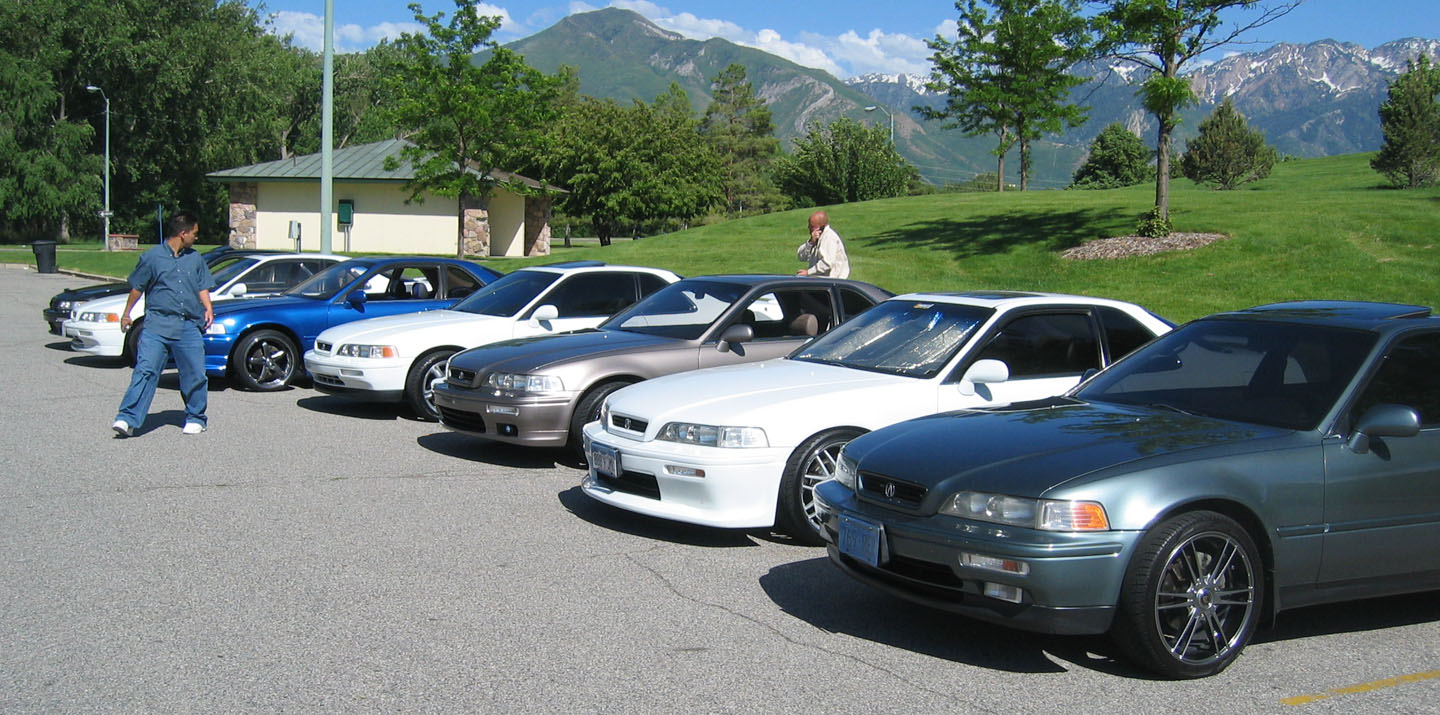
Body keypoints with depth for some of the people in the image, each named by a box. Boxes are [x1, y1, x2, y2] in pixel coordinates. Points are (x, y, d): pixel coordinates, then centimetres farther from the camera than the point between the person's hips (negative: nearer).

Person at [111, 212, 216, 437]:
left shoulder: (195, 258, 13)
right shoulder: (152, 257, 2)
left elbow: (202, 287, 19)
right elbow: (137, 288, 10)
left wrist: (208, 308, 2)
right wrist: (126, 314, 15)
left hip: (189, 327, 3)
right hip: (158, 323, -3)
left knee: (195, 375, 4)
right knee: (145, 371, -11)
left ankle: (195, 418, 20)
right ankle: (128, 419, -13)